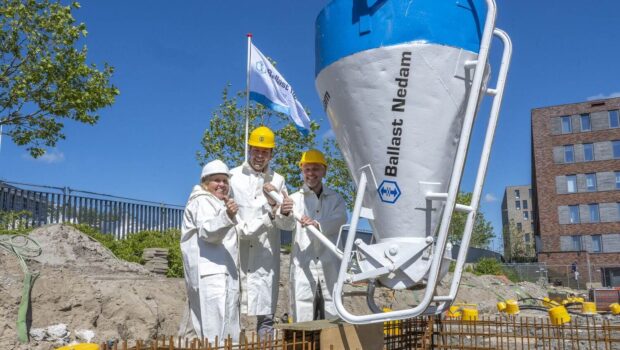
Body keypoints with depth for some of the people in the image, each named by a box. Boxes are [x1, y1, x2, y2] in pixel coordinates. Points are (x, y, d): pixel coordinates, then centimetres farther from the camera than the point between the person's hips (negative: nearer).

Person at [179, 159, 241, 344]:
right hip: (210, 273, -10)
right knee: (214, 331, -17)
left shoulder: (218, 204, 28)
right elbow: (207, 231, -24)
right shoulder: (202, 201, -4)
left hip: (223, 273, 10)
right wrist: (227, 216, -38)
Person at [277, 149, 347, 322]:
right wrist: (284, 212, -33)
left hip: (330, 267, 1)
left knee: (333, 318, 8)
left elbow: (340, 219, -9)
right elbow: (288, 225, -9)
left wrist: (318, 224, -29)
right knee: (302, 320, -1)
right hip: (303, 267, -1)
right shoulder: (295, 198, 9)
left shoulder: (335, 198, 11)